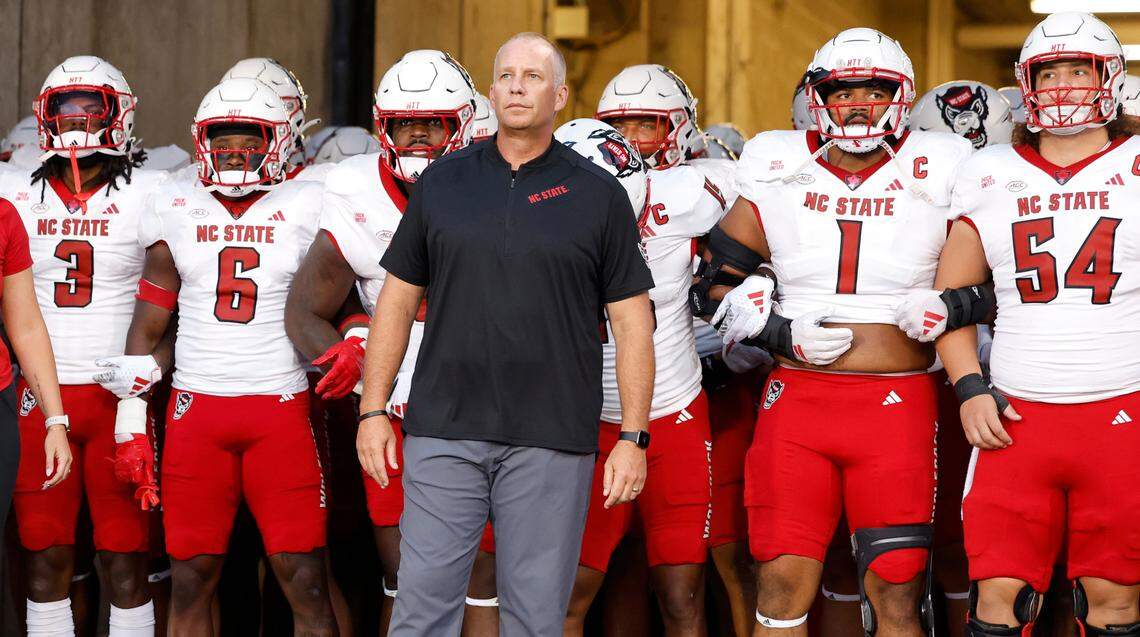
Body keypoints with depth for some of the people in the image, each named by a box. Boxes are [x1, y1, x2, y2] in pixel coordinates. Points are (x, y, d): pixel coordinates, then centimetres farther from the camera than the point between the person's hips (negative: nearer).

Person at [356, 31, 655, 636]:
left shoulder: (598, 195, 4)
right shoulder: (442, 182, 10)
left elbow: (632, 320, 3)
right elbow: (398, 299, 13)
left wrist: (633, 437, -3)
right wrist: (372, 410, 6)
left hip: (552, 442, -1)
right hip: (444, 431, 1)